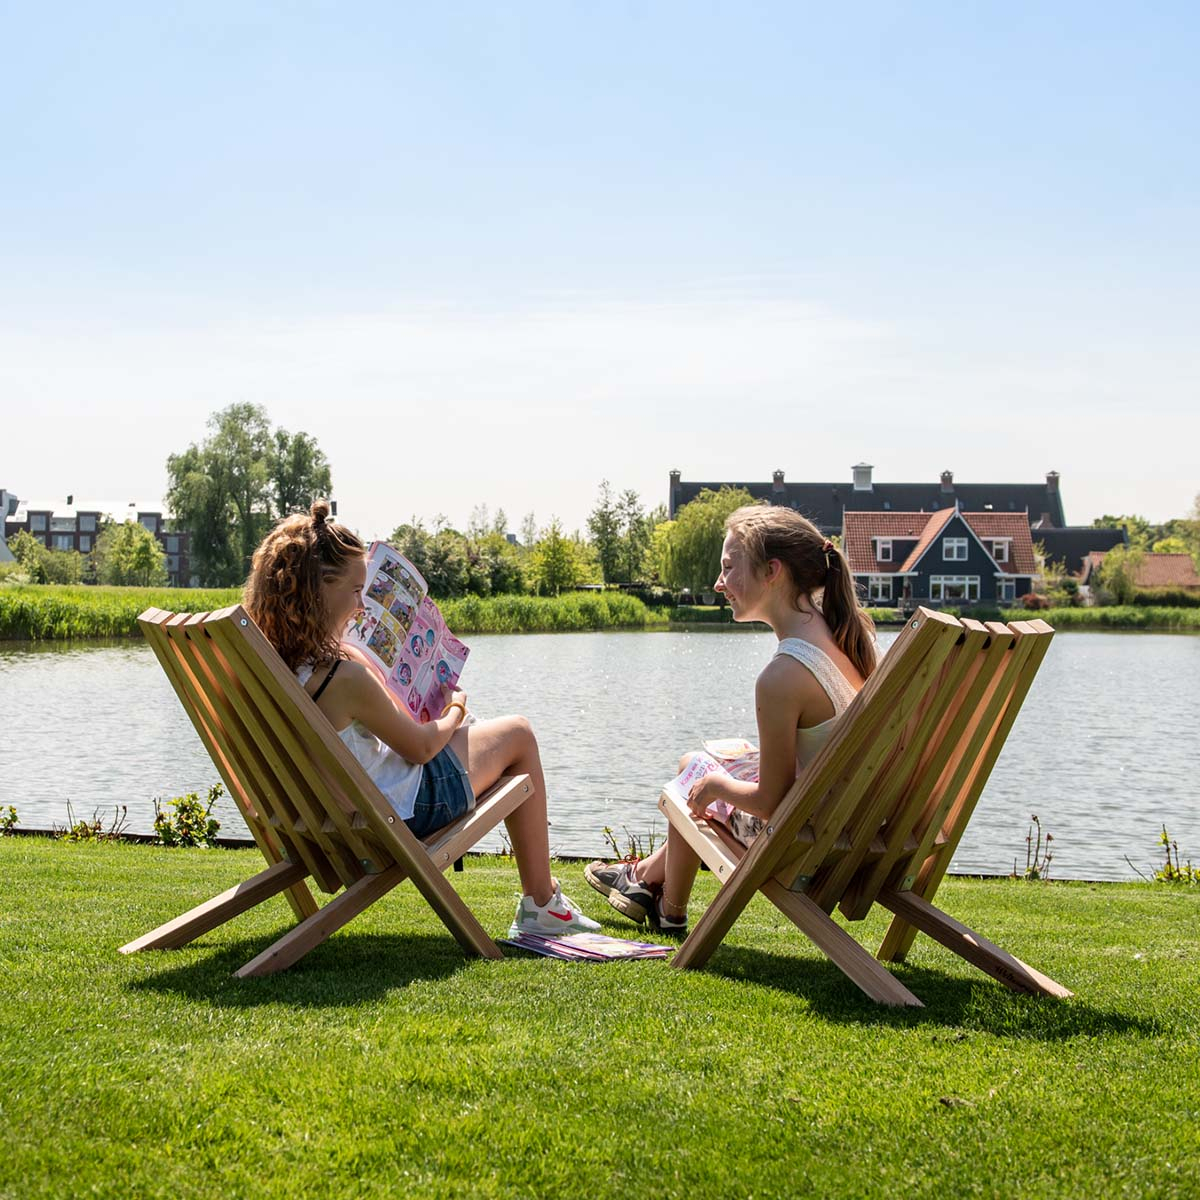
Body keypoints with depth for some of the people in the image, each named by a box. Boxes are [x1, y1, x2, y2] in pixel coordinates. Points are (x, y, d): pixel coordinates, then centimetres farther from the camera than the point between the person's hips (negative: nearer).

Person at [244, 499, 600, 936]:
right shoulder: (346, 677, -36)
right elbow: (420, 747, -19)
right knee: (518, 735, 13)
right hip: (404, 808, -9)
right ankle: (542, 905, 21)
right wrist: (454, 710, 0)